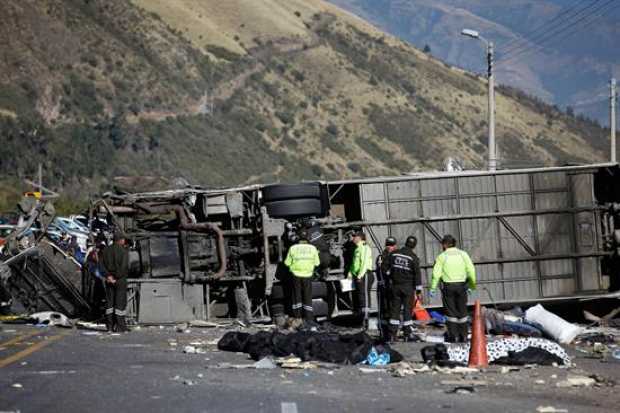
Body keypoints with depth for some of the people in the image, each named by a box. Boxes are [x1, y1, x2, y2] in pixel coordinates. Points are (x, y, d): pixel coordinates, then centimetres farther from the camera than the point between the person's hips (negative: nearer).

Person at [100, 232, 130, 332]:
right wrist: (116, 277, -9)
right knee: (120, 302, -1)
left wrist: (108, 276, -7)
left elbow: (102, 265, 0)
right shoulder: (123, 251, -8)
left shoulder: (106, 250, 8)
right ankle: (120, 326, -3)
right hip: (120, 280, -5)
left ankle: (110, 326, 8)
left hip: (109, 280, 5)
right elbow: (123, 267, -17)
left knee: (109, 302, 9)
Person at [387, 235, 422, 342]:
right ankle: (407, 335, 4)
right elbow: (417, 274, -10)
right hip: (408, 287, -3)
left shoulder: (393, 254, 1)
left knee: (395, 309, 7)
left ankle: (392, 334, 5)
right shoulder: (413, 257, -9)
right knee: (407, 309, 3)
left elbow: (387, 270, 7)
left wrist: (391, 278, 22)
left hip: (395, 286, 3)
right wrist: (419, 290, -6)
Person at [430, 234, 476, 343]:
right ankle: (463, 336, 13)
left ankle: (453, 336, 3)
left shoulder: (442, 257, -3)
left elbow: (436, 274, -10)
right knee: (462, 311, 11)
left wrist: (433, 288, -8)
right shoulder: (463, 254, 4)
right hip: (461, 285, 2)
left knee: (451, 312, 5)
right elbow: (471, 271, 0)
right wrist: (472, 285, 10)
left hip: (447, 286, -2)